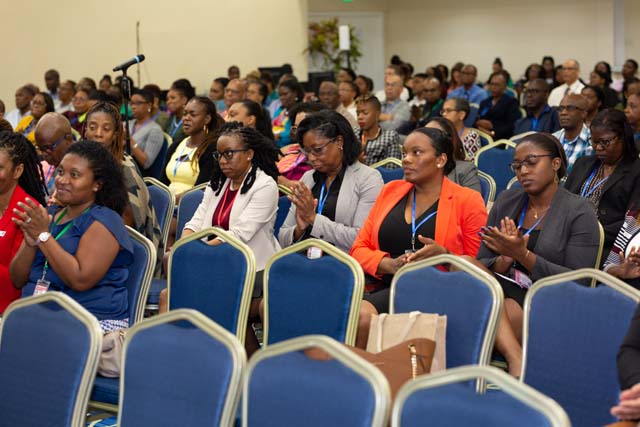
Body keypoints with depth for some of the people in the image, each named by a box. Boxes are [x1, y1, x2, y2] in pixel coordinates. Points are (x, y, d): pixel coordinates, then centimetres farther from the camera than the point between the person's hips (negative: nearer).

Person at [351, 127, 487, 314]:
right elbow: (359, 248, 15)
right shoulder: (390, 191, 18)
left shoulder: (467, 200, 6)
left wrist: (444, 256, -15)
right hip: (381, 287, 4)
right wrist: (390, 265, -6)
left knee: (364, 313, -33)